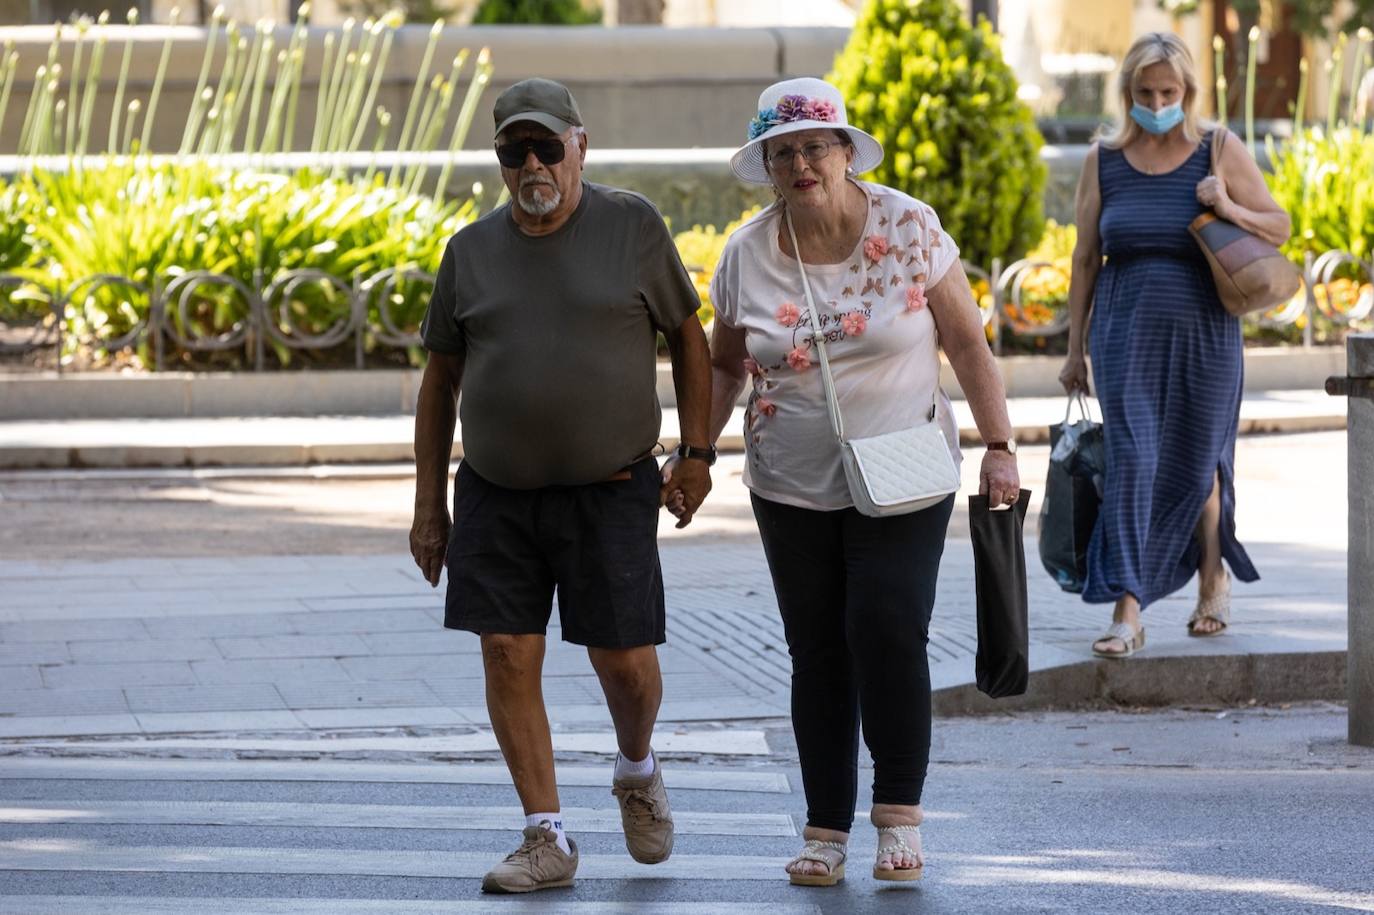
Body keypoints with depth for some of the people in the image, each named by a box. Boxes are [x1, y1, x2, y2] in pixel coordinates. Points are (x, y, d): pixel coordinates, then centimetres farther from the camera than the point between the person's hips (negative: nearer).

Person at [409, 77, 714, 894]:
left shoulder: (633, 226, -2)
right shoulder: (472, 251, 5)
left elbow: (688, 337, 6)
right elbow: (440, 380, 11)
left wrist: (697, 453, -1)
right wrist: (429, 504, 9)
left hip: (611, 491, -2)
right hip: (497, 492, 2)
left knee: (624, 659, -1)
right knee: (508, 655, -4)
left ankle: (638, 772, 31)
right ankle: (548, 839, 4)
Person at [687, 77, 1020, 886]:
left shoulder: (909, 228, -7)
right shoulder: (747, 256, -1)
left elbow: (967, 342, -3)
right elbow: (725, 365, 12)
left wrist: (1000, 446, -8)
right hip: (793, 487, 3)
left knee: (888, 629, -16)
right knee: (817, 649, 3)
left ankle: (901, 813, -4)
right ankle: (827, 830, 10)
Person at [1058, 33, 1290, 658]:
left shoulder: (1220, 154, -1)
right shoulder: (1104, 161, 3)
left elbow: (1279, 228, 5)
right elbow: (1085, 258, 8)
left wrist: (1229, 210, -15)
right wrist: (1075, 347, 8)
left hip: (1202, 335, 0)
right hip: (1126, 334, 0)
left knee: (1196, 466, 11)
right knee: (1131, 462, -11)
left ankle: (1213, 581, 36)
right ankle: (1127, 613, -14)